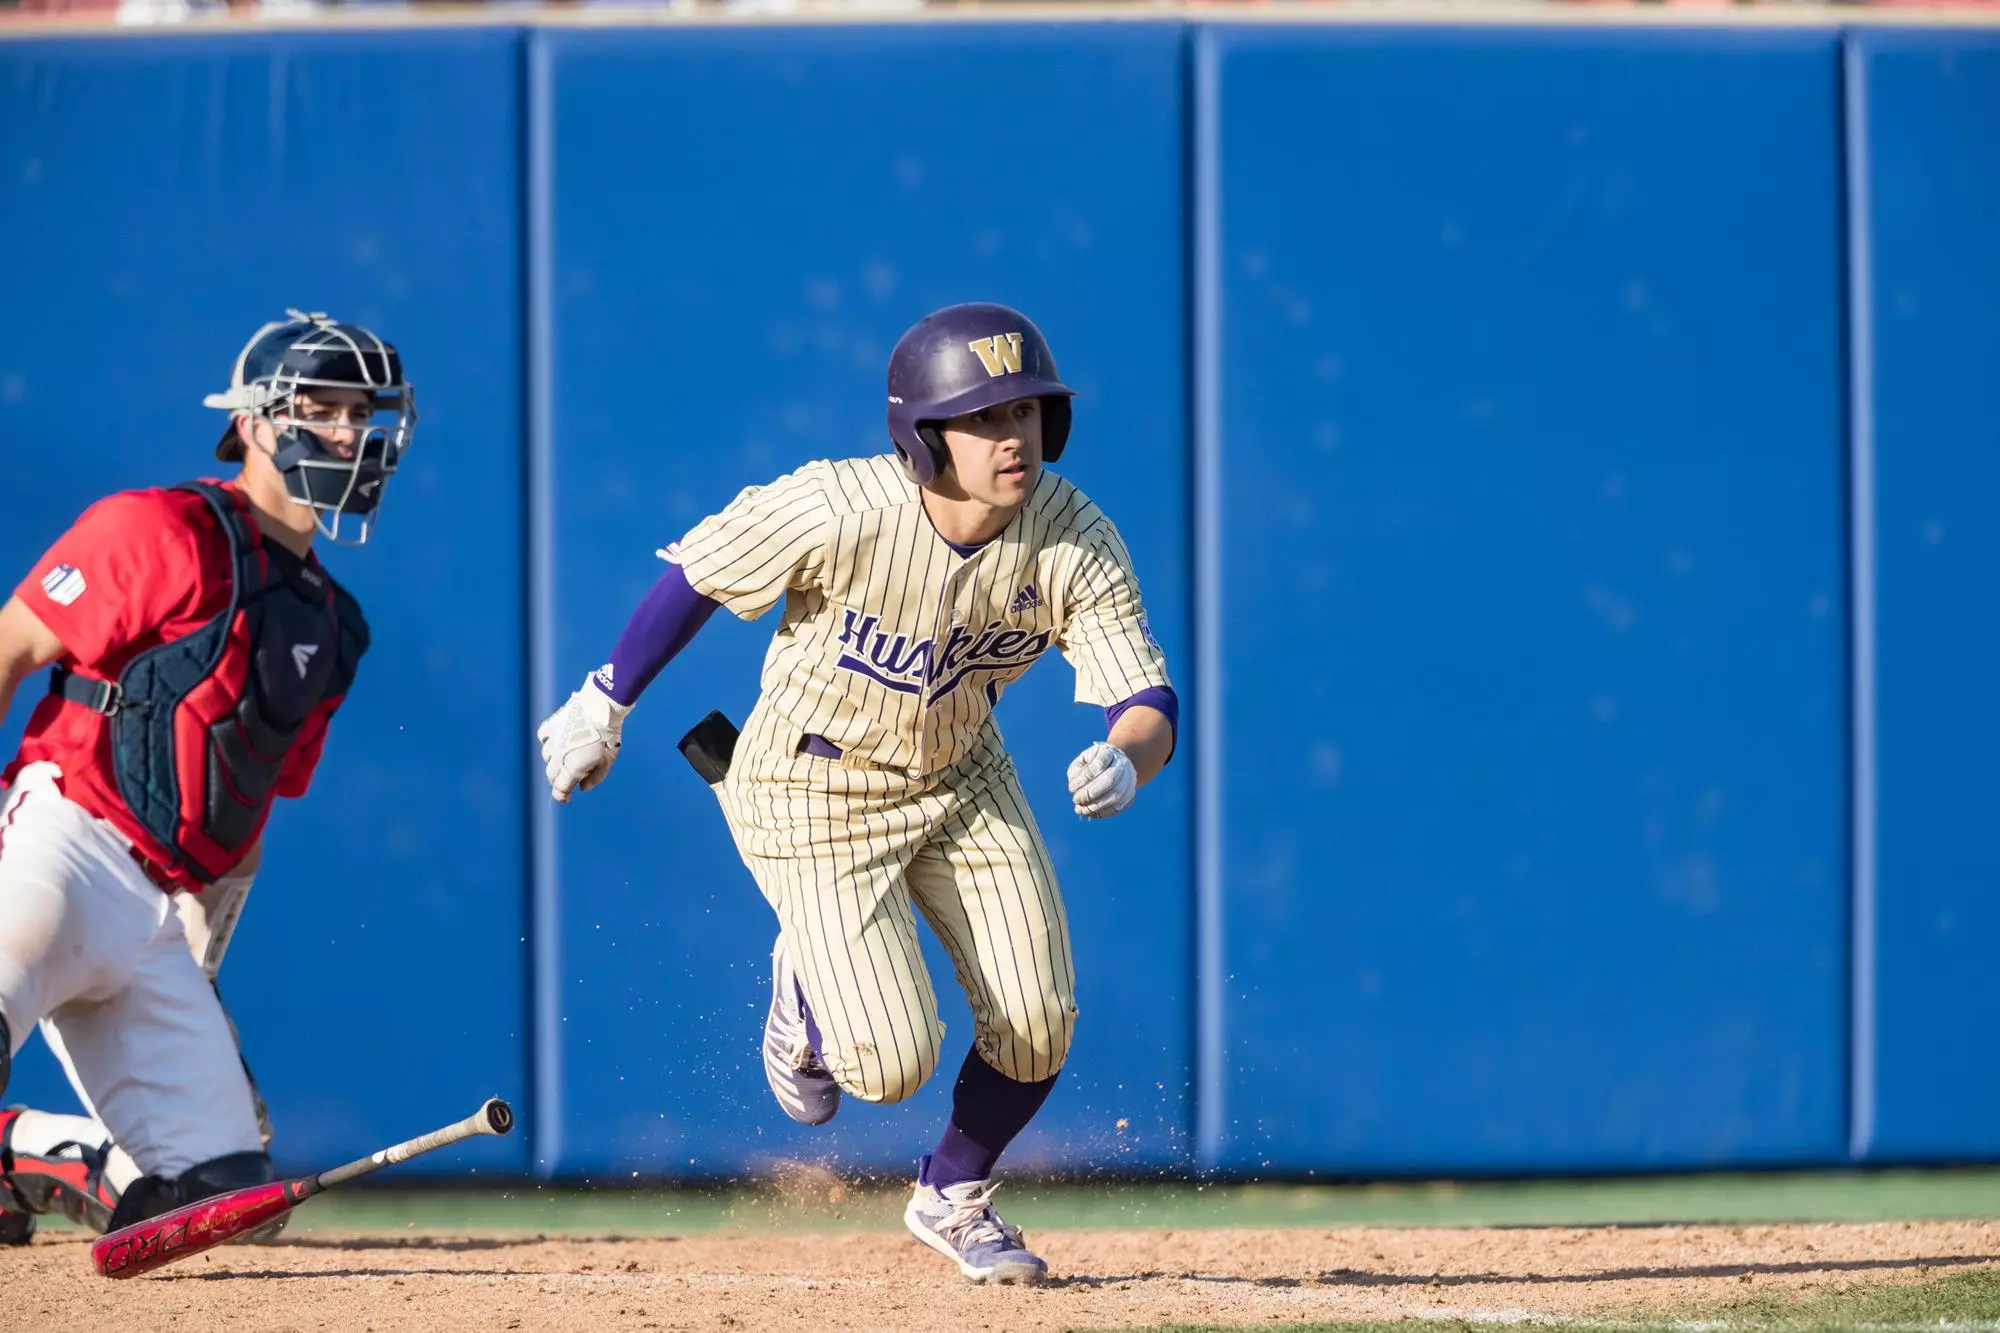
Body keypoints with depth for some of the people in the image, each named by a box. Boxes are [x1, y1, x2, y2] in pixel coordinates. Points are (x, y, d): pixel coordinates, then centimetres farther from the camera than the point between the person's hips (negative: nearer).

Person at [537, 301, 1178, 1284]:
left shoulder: (1076, 543, -21)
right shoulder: (837, 512, -32)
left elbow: (1148, 705, -22)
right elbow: (699, 575, -15)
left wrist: (1123, 762, -46)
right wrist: (606, 701, -5)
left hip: (962, 778, 4)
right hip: (817, 790, -4)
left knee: (1037, 1028, -1)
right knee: (892, 1063, -12)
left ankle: (953, 1199, 30)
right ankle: (809, 995, 27)